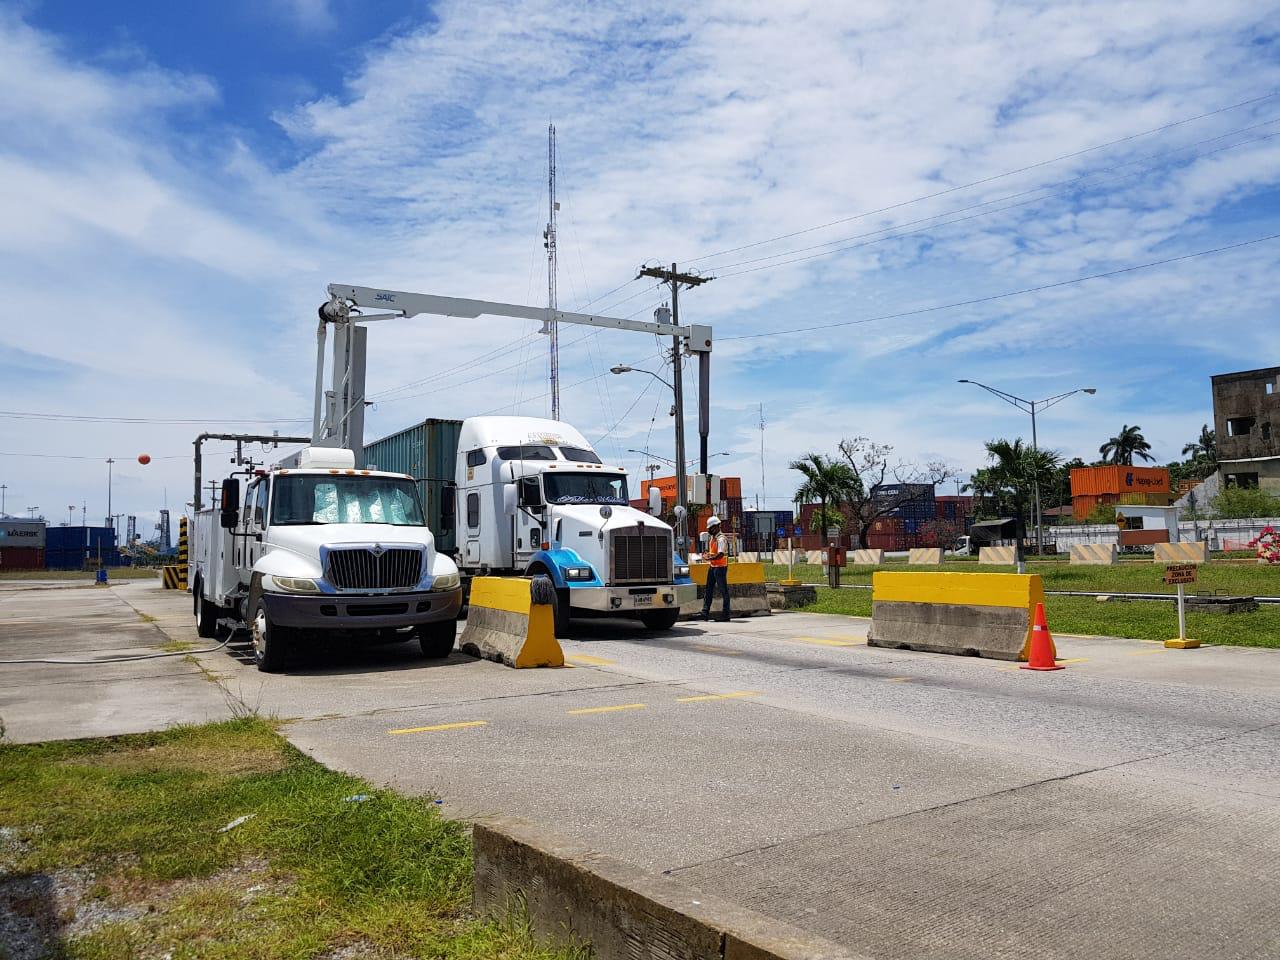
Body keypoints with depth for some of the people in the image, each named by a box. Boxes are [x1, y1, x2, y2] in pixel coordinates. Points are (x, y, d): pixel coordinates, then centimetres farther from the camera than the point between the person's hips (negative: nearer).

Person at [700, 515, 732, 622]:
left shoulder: (721, 539, -16)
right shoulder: (711, 537, 12)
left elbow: (720, 555, -27)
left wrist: (709, 558, -25)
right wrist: (706, 553, 3)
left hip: (720, 567, -9)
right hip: (712, 566, 9)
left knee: (723, 591, -2)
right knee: (709, 589, 7)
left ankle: (726, 614, 4)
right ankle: (705, 612, 9)